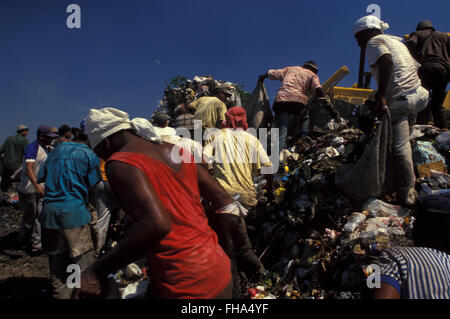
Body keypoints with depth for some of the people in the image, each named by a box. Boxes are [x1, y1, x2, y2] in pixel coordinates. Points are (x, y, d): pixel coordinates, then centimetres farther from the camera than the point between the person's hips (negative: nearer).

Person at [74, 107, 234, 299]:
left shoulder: (120, 163, -12)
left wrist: (97, 272, -17)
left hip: (183, 287, -7)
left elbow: (156, 224, -27)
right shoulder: (177, 151, 9)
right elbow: (223, 201, 11)